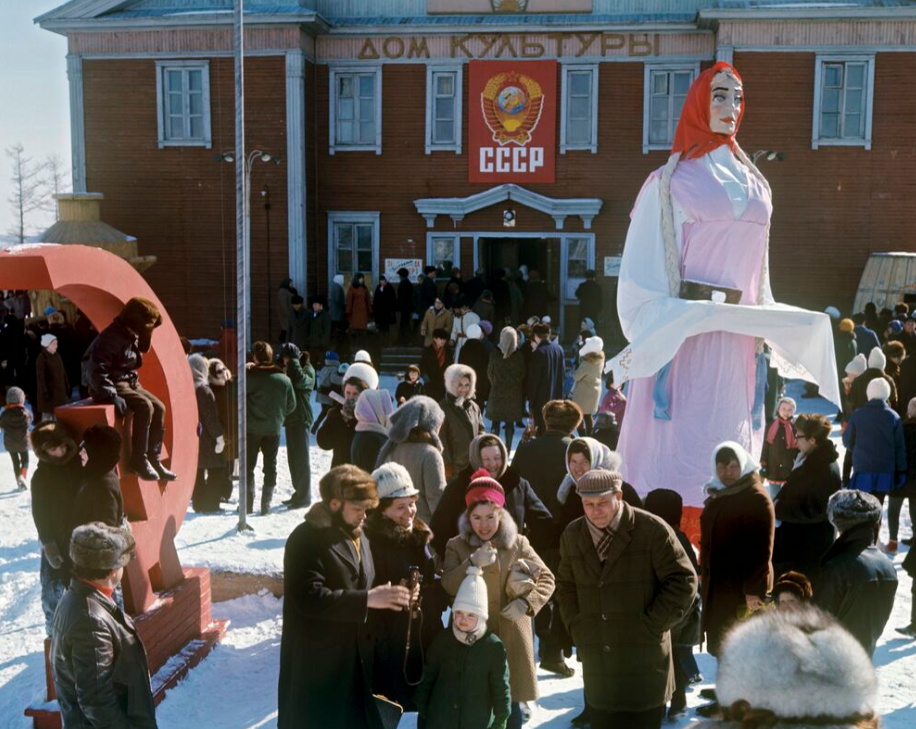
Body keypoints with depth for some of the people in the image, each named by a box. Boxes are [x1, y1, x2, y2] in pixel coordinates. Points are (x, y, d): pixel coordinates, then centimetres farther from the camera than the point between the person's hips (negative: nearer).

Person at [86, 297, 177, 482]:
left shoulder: (132, 335, 8)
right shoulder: (111, 338, -21)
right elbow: (98, 370, -26)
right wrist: (112, 395, -31)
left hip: (129, 382, 10)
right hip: (113, 385, -9)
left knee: (159, 407, -5)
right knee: (145, 407, -28)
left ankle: (153, 459, -1)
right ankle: (139, 460, -21)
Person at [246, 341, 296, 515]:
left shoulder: (249, 376, -11)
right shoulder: (283, 378, -3)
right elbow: (291, 405, 4)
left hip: (252, 428, -2)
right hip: (274, 429, 2)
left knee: (248, 466, 10)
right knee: (270, 466, 10)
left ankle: (248, 503, 8)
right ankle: (266, 505, 7)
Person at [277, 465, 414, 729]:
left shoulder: (359, 537, 15)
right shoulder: (306, 539, -14)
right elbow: (309, 598, -25)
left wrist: (387, 598, 7)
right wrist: (367, 599, -28)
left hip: (356, 662, 8)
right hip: (316, 665, -8)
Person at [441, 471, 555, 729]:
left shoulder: (518, 543, 1)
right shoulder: (456, 546, 1)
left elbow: (547, 579, 5)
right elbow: (447, 586, -11)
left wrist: (527, 602, -11)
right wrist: (472, 562, -25)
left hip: (510, 637, 0)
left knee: (510, 704, 6)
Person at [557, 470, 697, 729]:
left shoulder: (652, 529, -8)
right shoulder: (572, 535, 8)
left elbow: (683, 581, -6)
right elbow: (565, 586, 21)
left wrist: (651, 626, -10)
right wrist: (576, 627, 8)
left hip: (644, 660, -4)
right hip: (595, 657, 4)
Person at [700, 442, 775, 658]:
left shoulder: (757, 498, -14)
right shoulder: (716, 496, 11)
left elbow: (762, 549, -18)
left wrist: (754, 589, -20)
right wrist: (704, 572, 17)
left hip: (743, 587, -8)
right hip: (716, 585, 8)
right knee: (719, 643, 14)